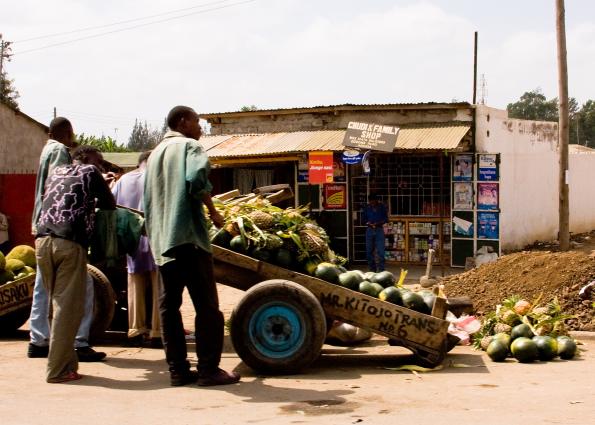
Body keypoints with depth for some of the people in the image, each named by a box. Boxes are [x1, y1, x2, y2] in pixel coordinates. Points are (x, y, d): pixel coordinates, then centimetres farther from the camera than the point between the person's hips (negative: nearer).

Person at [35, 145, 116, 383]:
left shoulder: (56, 172, 26)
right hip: (70, 243, -6)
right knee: (68, 307, -4)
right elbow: (110, 204, 16)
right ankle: (58, 370, -6)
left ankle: (65, 361, 18)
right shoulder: (90, 172, 11)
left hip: (43, 240, 6)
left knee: (57, 303, 14)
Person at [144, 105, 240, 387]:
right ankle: (208, 370, -4)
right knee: (206, 306, -3)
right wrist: (213, 211, -9)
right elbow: (196, 178, -20)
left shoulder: (155, 153, 23)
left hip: (161, 241, 8)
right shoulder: (189, 146, 0)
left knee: (169, 306, 8)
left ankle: (177, 370, 9)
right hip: (188, 236, -8)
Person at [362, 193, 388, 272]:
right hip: (369, 230, 2)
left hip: (379, 230, -2)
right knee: (369, 251, 5)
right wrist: (367, 223, -13)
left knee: (380, 251, -9)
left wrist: (378, 223, -15)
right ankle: (372, 269, 16)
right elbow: (363, 218, 8)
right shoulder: (366, 208, 1)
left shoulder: (382, 207, -2)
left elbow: (386, 218, 2)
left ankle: (381, 270, -6)